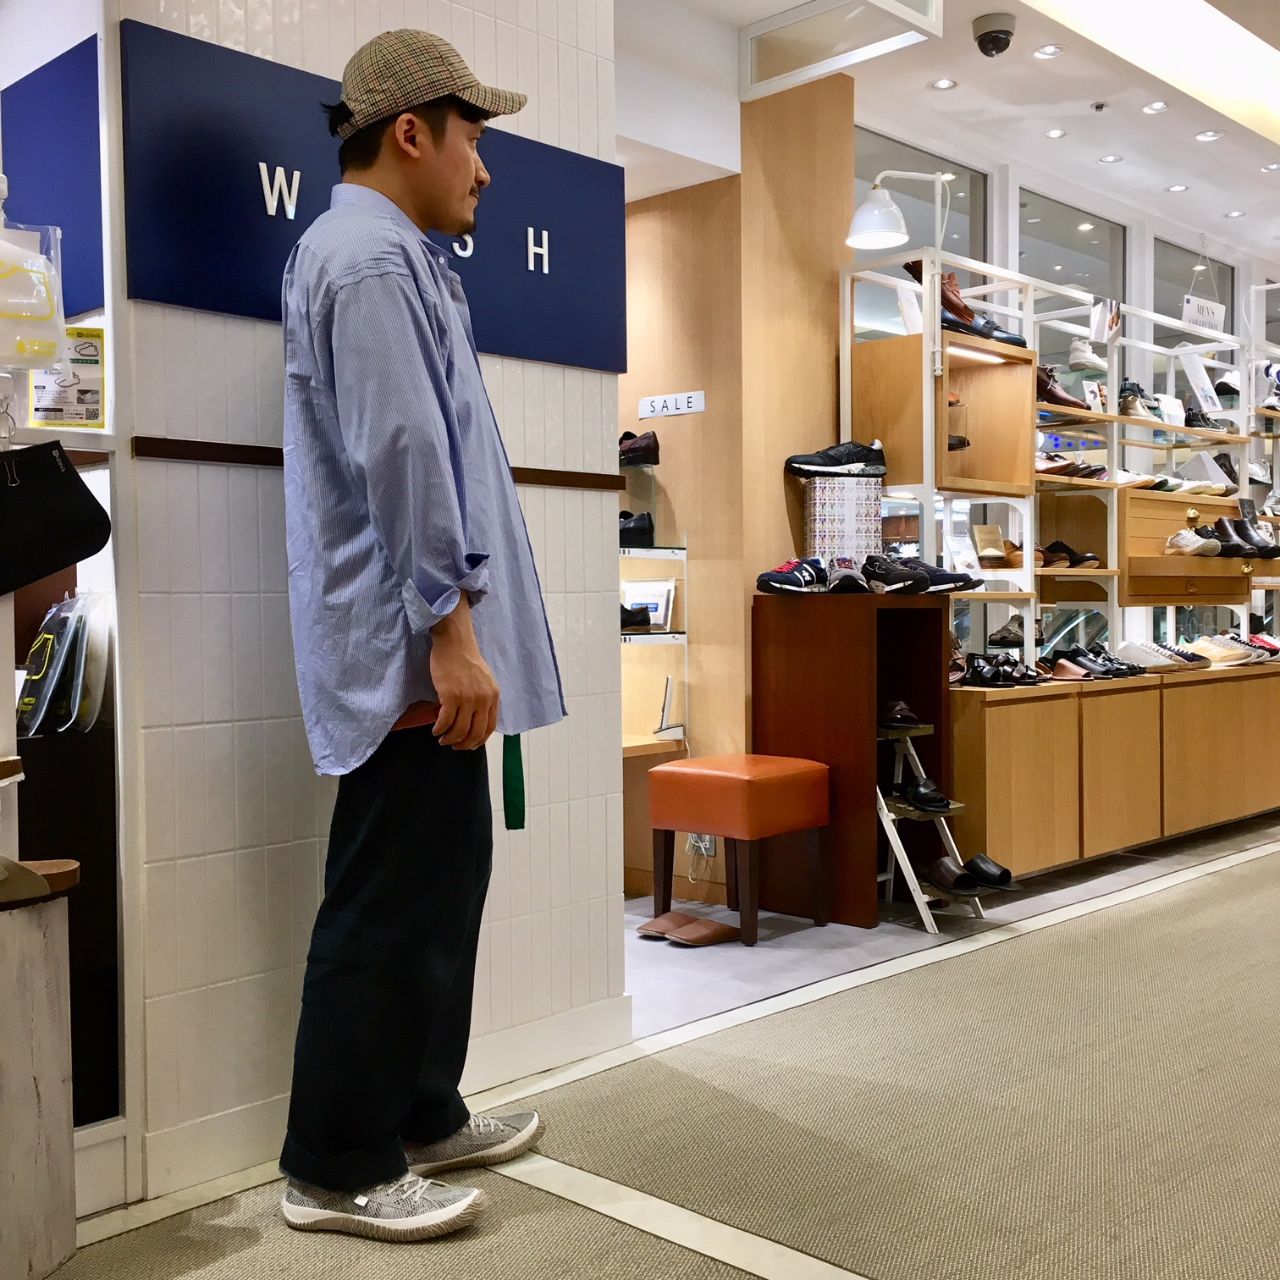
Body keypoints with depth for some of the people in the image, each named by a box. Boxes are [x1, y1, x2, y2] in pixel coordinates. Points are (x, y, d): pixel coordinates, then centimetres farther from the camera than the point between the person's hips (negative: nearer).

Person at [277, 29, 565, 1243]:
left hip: (418, 644, 11)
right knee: (392, 903, -3)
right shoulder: (371, 259, -12)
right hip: (410, 647, -11)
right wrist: (451, 633, -21)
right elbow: (400, 457, -21)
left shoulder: (385, 257, 21)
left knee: (439, 881, 16)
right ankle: (337, 1166, 11)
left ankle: (418, 1113, 28)